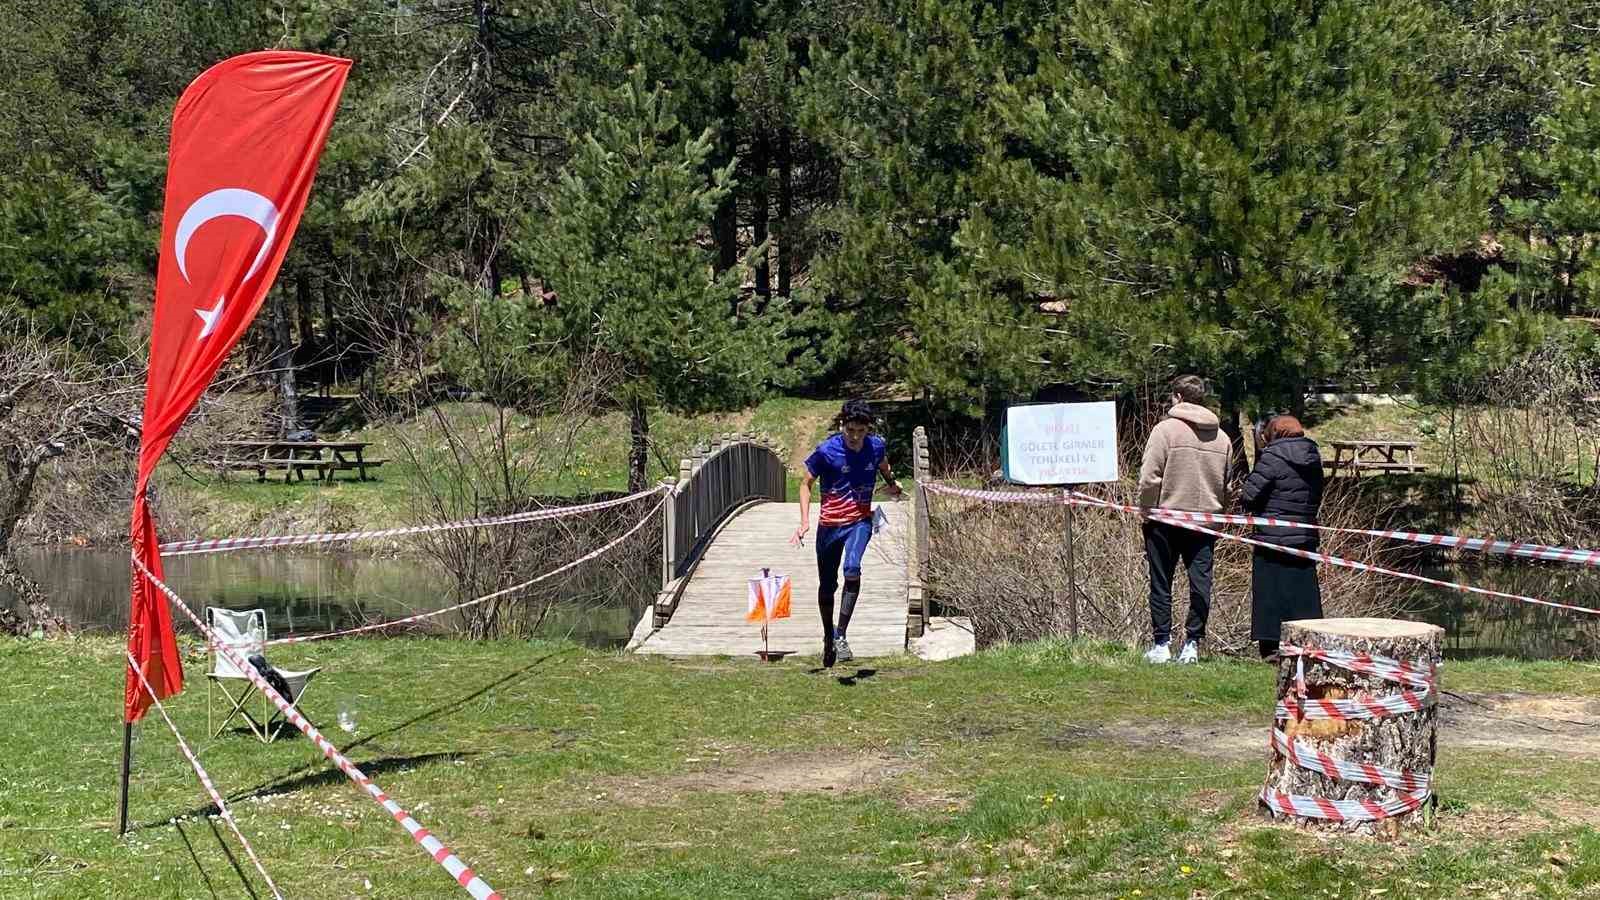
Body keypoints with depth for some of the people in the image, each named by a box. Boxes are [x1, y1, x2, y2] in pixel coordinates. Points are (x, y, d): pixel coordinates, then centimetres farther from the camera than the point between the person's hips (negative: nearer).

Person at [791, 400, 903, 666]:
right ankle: (828, 637, 32)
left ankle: (841, 635, -20)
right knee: (827, 586, 8)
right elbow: (805, 483, -3)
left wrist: (891, 483, 20)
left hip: (860, 520, 0)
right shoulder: (826, 451, -15)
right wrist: (805, 521, -10)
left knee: (852, 569, -26)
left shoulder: (876, 446, -7)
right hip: (830, 523, 0)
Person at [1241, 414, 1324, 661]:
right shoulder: (1312, 460, 8)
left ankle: (1272, 648, 1)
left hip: (1272, 540, -6)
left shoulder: (1272, 458, -12)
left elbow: (1249, 496, -14)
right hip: (1306, 538, 6)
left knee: (1271, 593, 2)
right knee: (1302, 593, 10)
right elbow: (1316, 499, 15)